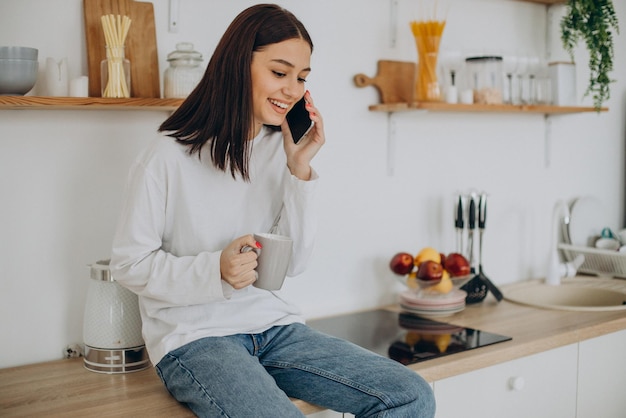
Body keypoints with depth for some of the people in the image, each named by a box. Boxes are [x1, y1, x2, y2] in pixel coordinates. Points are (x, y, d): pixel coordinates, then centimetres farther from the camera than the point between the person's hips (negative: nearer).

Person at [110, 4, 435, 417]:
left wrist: (300, 171, -8)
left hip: (273, 324, 5)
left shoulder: (281, 149, 6)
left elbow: (293, 264, 2)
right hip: (194, 336, -5)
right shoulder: (169, 157, -10)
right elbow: (130, 263, -6)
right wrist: (215, 270, -22)